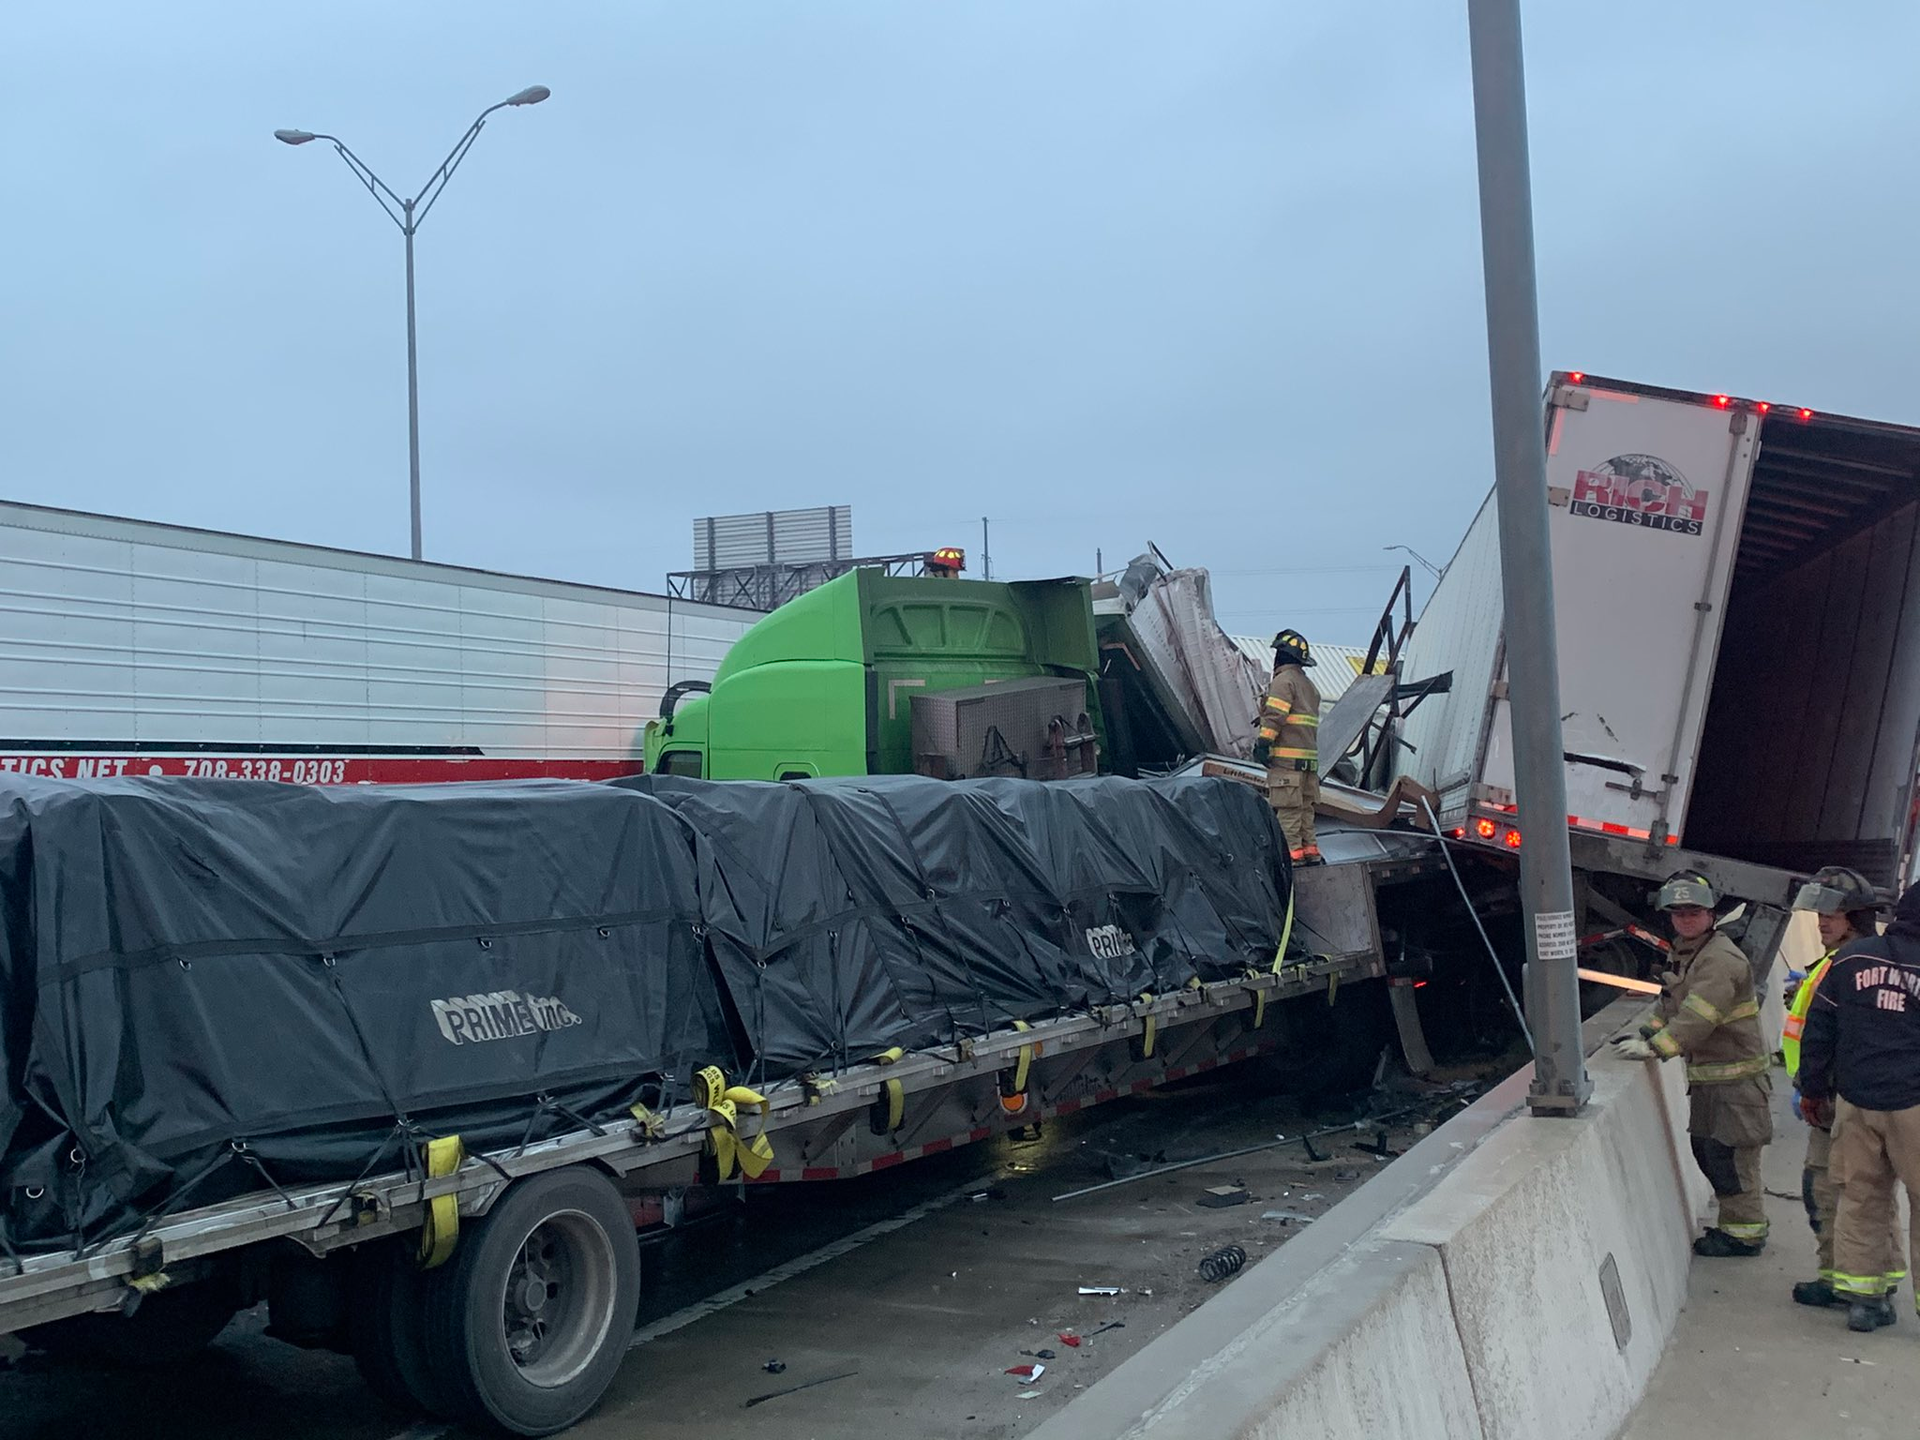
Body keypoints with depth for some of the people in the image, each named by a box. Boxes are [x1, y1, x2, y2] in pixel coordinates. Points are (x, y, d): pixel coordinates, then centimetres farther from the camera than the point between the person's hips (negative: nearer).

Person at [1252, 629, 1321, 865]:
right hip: (1309, 756, 9)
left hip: (1286, 757, -9)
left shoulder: (1284, 681, -7)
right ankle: (1310, 851, 13)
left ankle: (1293, 852, -13)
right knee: (1305, 806, 13)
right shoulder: (1309, 685, 23)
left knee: (1287, 808, -10)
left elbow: (1275, 716, -16)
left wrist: (1263, 743, -17)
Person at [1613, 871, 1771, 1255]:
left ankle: (1746, 1232, 4)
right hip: (1705, 1075, 10)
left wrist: (1656, 1047, -29)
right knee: (1705, 1150, 14)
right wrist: (1649, 1033, 8)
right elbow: (1672, 1005, 23)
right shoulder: (1683, 955, 14)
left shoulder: (1721, 959, -19)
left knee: (1728, 1153, -6)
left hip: (1736, 1075, -10)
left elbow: (1697, 1016, -28)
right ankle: (1735, 1221, 27)